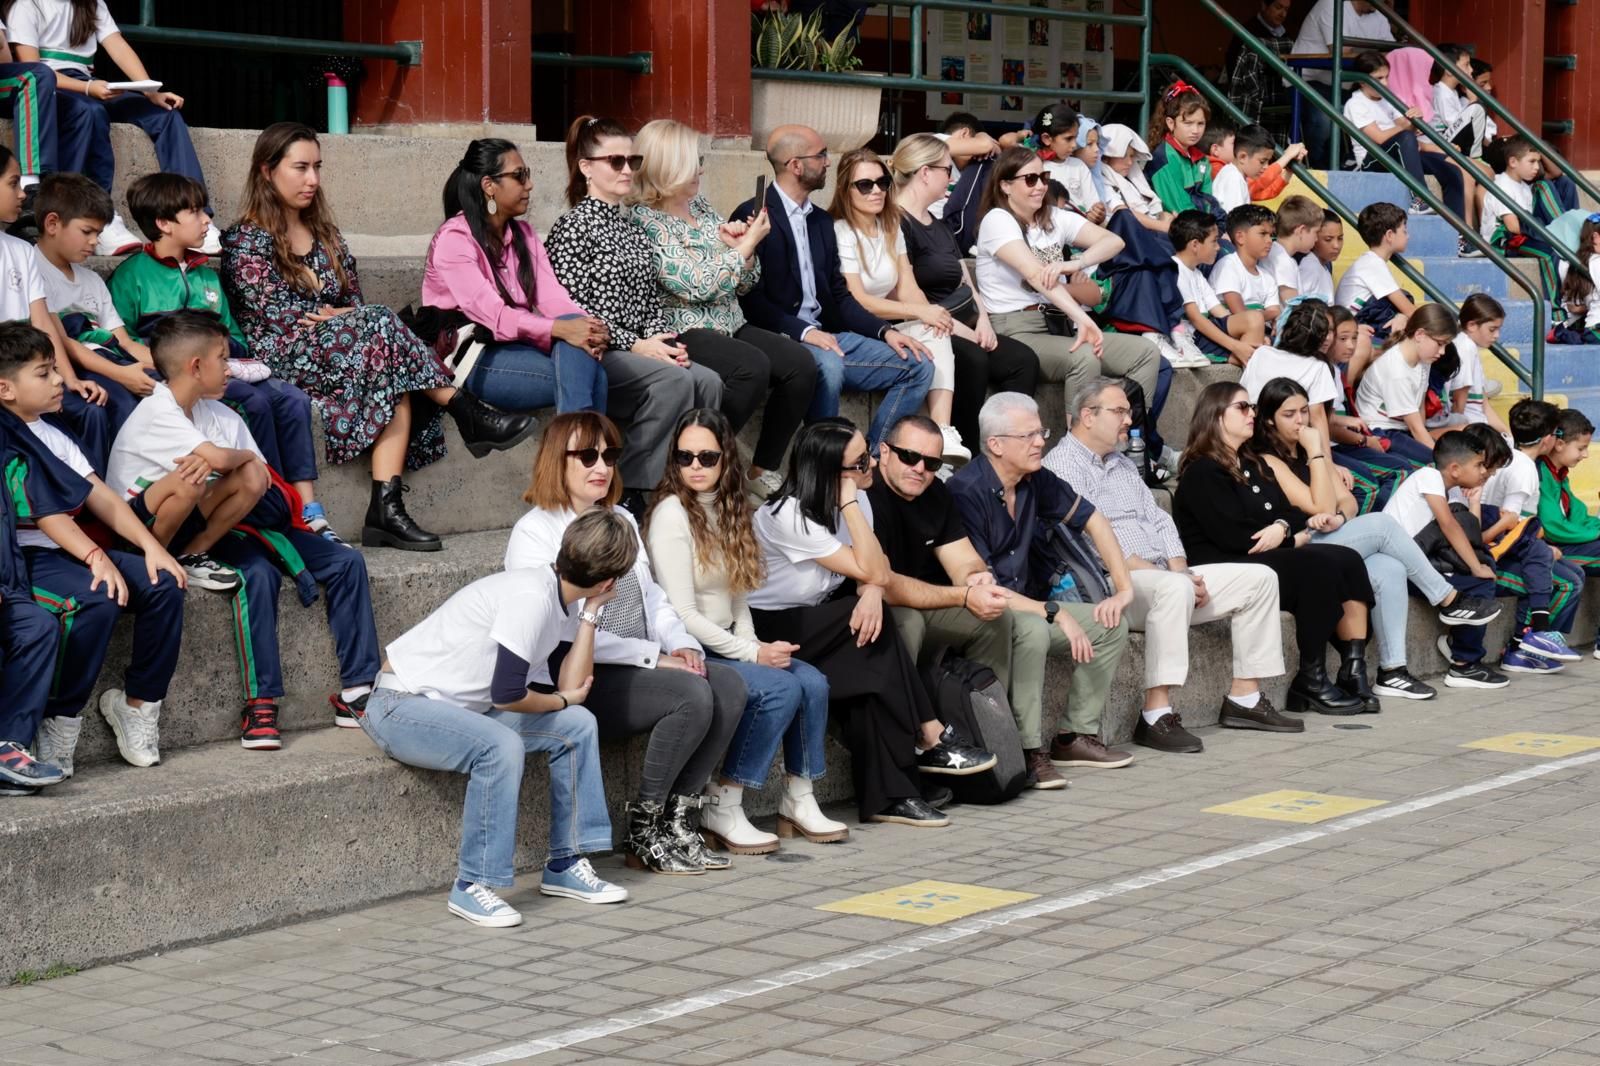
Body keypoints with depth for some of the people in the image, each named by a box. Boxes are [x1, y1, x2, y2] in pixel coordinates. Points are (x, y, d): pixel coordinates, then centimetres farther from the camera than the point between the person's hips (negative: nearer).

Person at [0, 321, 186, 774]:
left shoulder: (54, 439, 19)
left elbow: (101, 498, 12)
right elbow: (39, 509, -19)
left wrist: (150, 546, -2)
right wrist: (95, 558, -28)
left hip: (70, 549, 8)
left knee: (163, 584, -8)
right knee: (97, 599, -33)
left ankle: (139, 704, 1)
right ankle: (60, 723, -20)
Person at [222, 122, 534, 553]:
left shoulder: (324, 235, 21)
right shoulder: (246, 241, -1)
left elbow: (354, 304, 17)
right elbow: (279, 319, -10)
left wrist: (336, 319, -7)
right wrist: (339, 320, -8)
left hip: (336, 352, 6)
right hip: (280, 366, -6)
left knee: (396, 383, -29)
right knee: (381, 326, -30)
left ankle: (387, 508, -40)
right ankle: (466, 411, -25)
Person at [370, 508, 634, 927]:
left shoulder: (563, 600, 3)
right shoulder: (531, 597, -25)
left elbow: (573, 688, -2)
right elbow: (507, 695, -27)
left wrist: (591, 611, -3)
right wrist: (562, 700, -8)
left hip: (461, 707, 9)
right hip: (401, 704, -9)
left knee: (577, 726, 1)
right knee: (500, 744, -33)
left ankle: (566, 864, 8)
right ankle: (472, 886, -22)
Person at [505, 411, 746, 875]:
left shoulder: (622, 520, 21)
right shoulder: (535, 532, -6)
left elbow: (652, 596, 20)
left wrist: (683, 644, -2)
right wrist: (654, 656, -17)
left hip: (636, 669, 8)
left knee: (729, 685, -17)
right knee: (692, 695, -28)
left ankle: (676, 820, -11)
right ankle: (643, 833, -14)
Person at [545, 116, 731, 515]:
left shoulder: (633, 227, 19)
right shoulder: (572, 227, -5)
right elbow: (570, 308, -13)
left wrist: (662, 341, -2)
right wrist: (635, 345, -16)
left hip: (640, 349, 7)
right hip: (594, 355, -7)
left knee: (708, 381, -18)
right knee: (674, 380, -29)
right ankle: (626, 493, -23)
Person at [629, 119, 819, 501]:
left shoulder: (702, 206, 14)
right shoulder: (645, 222, -10)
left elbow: (744, 284, 16)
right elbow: (698, 285, -17)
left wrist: (743, 246, -4)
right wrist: (747, 244, -10)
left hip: (730, 325, 8)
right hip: (683, 332, -8)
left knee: (800, 363, -15)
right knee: (754, 366, -33)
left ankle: (764, 469, -4)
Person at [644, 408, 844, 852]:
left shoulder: (728, 509, 11)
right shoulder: (672, 514, -14)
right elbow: (683, 615, -18)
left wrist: (754, 644, -5)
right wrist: (751, 655, -15)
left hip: (727, 645, 8)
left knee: (812, 682, -11)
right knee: (780, 689, -24)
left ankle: (798, 803, 1)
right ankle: (721, 810, -16)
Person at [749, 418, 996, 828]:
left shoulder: (854, 497, -1)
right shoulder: (790, 515, -24)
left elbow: (876, 575, -7)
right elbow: (870, 571, -26)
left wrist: (872, 593, -31)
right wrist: (849, 502, -27)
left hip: (817, 623, 7)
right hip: (769, 628, -7)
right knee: (875, 639, -26)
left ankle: (889, 794, -20)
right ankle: (929, 737, -16)